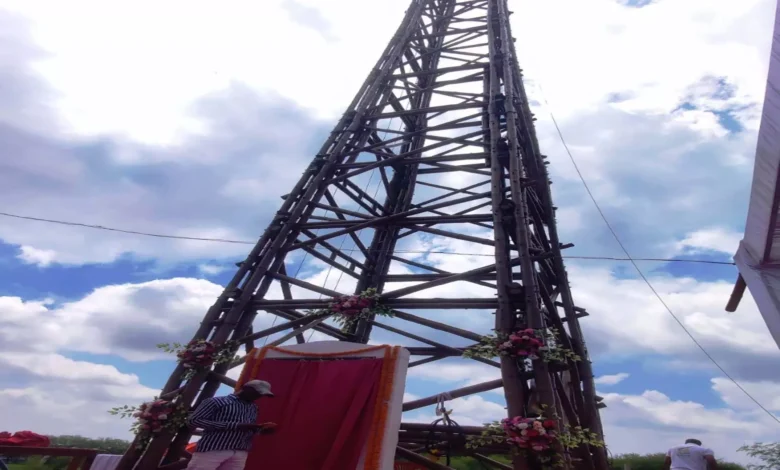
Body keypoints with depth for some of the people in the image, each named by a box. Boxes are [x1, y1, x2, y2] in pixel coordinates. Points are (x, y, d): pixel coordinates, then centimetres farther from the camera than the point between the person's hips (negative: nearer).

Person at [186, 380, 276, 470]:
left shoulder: (253, 408, 18)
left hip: (240, 453, 5)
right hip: (211, 450, -5)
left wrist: (262, 429, -1)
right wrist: (236, 425, -18)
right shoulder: (216, 401, -1)